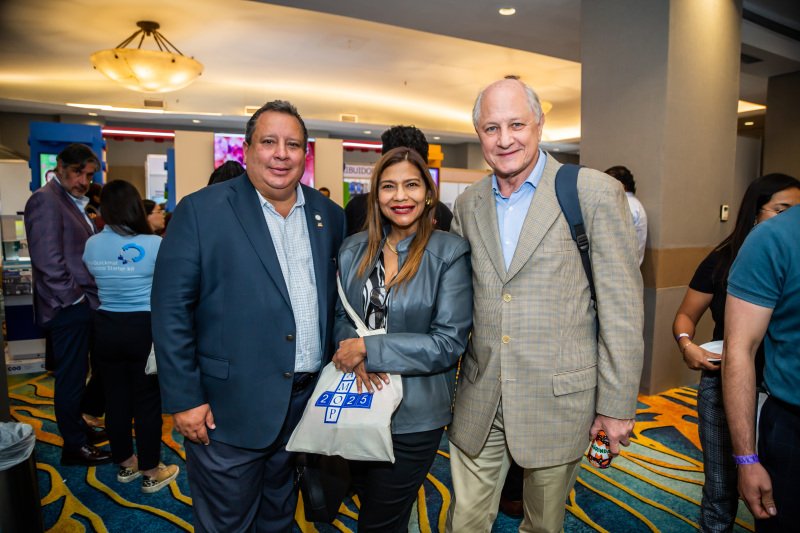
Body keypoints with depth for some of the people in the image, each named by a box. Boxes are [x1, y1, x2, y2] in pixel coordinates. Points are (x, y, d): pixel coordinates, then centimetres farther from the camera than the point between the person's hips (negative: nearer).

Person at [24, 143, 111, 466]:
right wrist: (74, 298, -14)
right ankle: (75, 446, 16)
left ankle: (76, 426, 35)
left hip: (82, 306, 9)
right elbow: (48, 260, -20)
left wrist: (88, 298, 11)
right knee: (71, 378, 3)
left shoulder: (74, 203, 16)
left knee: (76, 376, 20)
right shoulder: (45, 200, -13)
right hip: (68, 308, -9)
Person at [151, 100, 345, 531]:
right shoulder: (201, 211, -10)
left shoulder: (330, 216, 3)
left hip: (308, 404, 4)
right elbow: (171, 312, -11)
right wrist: (184, 399, -12)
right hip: (229, 410, -4)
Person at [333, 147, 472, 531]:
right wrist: (354, 355, -15)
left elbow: (449, 342, -16)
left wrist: (371, 349, -20)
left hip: (414, 416, -4)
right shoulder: (354, 249, 1)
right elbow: (340, 316, 6)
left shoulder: (449, 252, -13)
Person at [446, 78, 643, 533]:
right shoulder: (468, 205, 5)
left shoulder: (596, 193, -9)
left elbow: (622, 308, -8)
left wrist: (617, 405, -6)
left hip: (559, 400, -3)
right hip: (478, 403, 4)